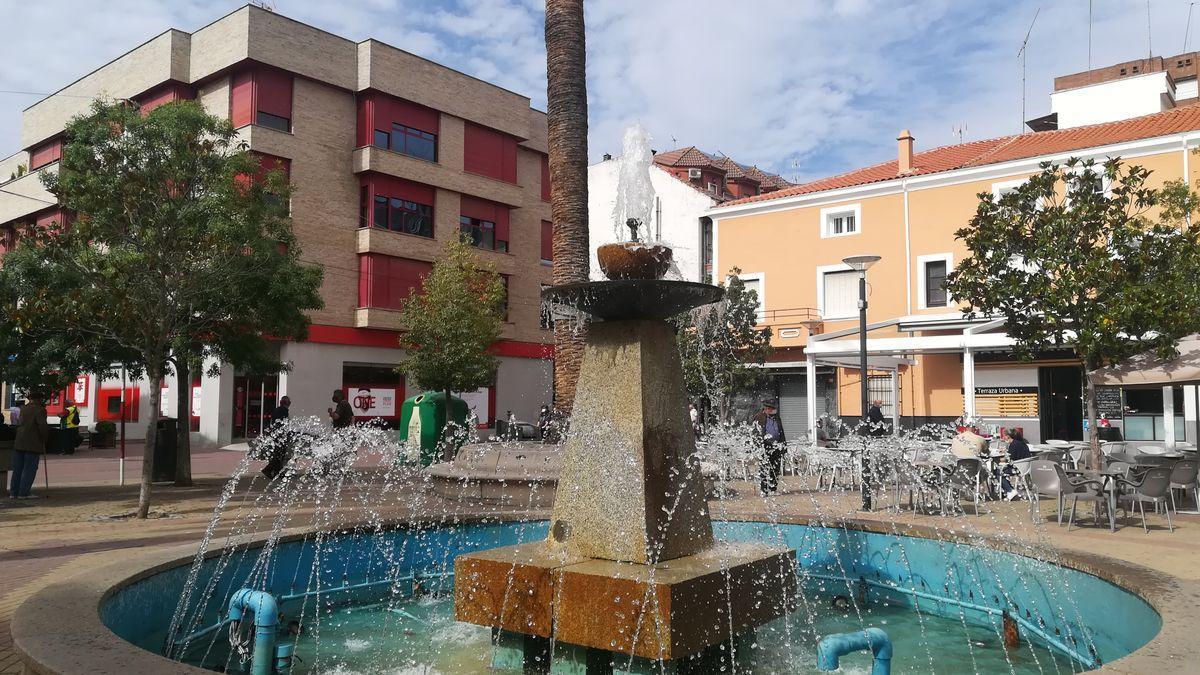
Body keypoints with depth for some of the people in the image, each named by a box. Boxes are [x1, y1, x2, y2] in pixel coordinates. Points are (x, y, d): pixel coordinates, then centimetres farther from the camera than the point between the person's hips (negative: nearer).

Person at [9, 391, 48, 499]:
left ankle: (13, 492, 14)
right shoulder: (39, 410, -10)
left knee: (17, 469, 12)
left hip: (18, 443, 6)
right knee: (29, 469, -1)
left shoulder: (22, 408, 11)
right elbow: (43, 426, -15)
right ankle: (23, 493, -3)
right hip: (33, 444, -6)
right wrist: (44, 439, -3)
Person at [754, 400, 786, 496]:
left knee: (776, 470, 5)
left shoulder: (777, 418, 18)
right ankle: (763, 490, -4)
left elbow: (781, 433, 25)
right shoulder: (759, 418, 2)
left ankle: (773, 489, 15)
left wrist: (783, 444, 20)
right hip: (764, 447, -5)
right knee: (763, 469, -8)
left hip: (776, 447, 5)